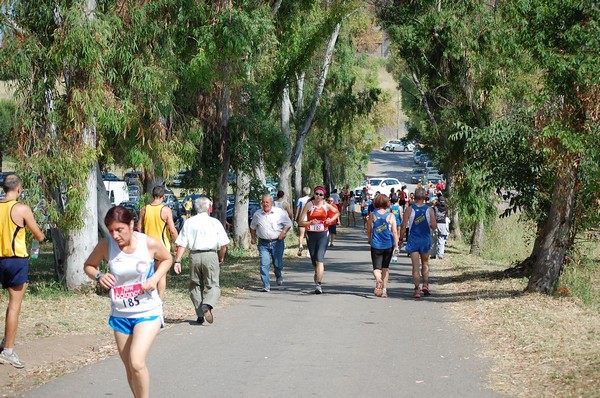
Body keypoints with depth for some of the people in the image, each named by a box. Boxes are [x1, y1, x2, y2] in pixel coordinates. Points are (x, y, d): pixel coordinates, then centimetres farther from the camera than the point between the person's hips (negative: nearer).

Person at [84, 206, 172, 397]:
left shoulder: (150, 243, -14)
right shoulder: (105, 246, -10)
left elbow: (167, 259, 6)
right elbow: (88, 265, 7)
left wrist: (155, 278, -11)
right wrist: (98, 276, -15)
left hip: (147, 312, -3)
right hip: (120, 315, 3)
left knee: (137, 362, -20)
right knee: (130, 368, 12)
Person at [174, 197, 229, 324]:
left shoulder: (189, 222, 7)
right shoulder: (215, 222, 2)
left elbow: (181, 244, -1)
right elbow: (224, 244, -1)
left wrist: (177, 261, -2)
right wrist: (221, 258, 16)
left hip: (194, 256, 2)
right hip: (210, 256, -2)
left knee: (195, 286, 14)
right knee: (213, 285, 2)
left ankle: (200, 315, 12)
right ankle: (207, 305, -26)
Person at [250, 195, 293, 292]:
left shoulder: (280, 212, -1)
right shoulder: (257, 214, 6)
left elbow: (288, 224, 3)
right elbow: (253, 227, 21)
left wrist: (283, 232, -12)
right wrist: (253, 238, 10)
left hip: (277, 242, -1)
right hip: (263, 243, 1)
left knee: (278, 263, 5)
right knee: (264, 264, -9)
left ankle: (279, 276, 39)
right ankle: (266, 286, -6)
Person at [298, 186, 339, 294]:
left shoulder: (326, 205, 0)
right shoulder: (309, 205, -5)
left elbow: (337, 213, 20)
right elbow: (301, 222, -7)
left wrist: (331, 220, 2)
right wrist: (310, 222, -25)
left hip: (323, 234, -1)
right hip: (311, 234, 1)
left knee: (319, 258, -15)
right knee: (313, 259, 12)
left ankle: (318, 284, -19)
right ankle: (317, 273, 46)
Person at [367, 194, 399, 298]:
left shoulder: (372, 215, -2)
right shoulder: (391, 216, -2)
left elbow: (369, 230, 4)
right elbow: (395, 232, -6)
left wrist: (370, 240, 23)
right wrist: (396, 245, 0)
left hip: (376, 245, -1)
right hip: (388, 245, 1)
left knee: (377, 268, 1)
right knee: (385, 267, 17)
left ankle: (378, 279, -33)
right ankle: (384, 290, 17)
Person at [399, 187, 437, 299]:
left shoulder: (409, 210, -7)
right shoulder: (429, 210, -5)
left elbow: (404, 226, -8)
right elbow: (434, 226, -6)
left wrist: (400, 238, 5)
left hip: (413, 240, -1)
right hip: (425, 239, 1)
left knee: (415, 266, 2)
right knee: (425, 263, 20)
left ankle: (417, 289, -3)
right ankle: (425, 284, 4)